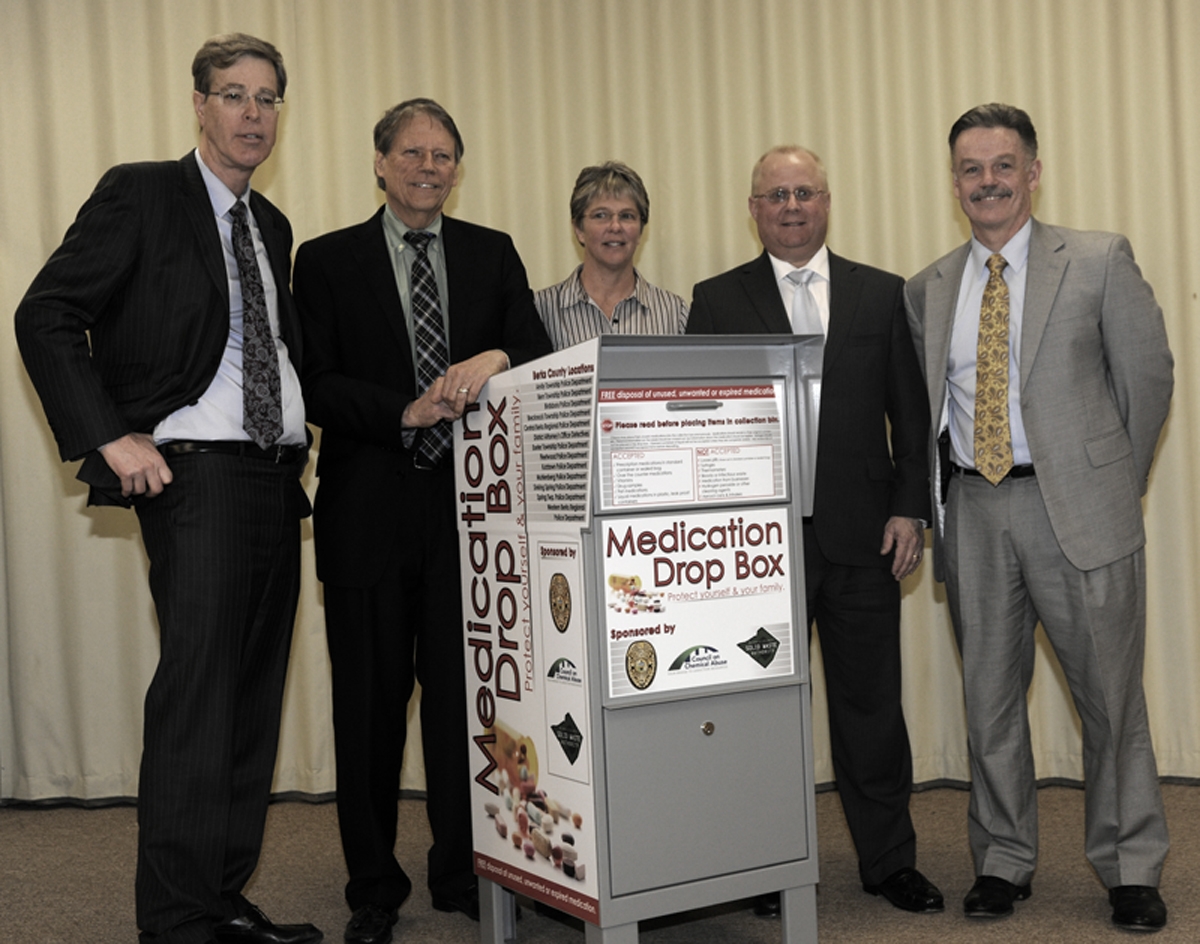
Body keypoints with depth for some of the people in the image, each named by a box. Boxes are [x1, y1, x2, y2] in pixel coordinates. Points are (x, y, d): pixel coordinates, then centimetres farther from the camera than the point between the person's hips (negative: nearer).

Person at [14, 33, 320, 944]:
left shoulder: (272, 226, 19)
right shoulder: (139, 194, -2)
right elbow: (46, 316, -8)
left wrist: (301, 435, 13)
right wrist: (110, 437, -14)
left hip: (276, 479, 7)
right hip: (196, 473, -7)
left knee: (256, 697, 8)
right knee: (196, 696, -11)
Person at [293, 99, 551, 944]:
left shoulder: (492, 253, 13)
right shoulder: (327, 260, 7)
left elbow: (540, 353, 4)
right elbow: (316, 385, -2)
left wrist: (496, 357, -18)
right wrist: (403, 413, -16)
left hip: (468, 504, 1)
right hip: (370, 511, -1)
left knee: (465, 691, 4)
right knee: (370, 698, 6)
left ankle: (464, 874, 19)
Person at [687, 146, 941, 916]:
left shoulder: (882, 294, 10)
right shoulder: (717, 301, 6)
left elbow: (912, 413, 9)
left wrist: (911, 508, -1)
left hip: (862, 535, 1)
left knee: (872, 700, 8)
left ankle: (889, 860, 22)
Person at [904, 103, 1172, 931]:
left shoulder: (1099, 261, -1)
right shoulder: (929, 289, 9)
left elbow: (1148, 374, 3)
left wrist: (1115, 481, 5)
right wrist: (933, 495, 9)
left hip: (1076, 505, -3)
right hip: (973, 511, 3)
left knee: (1111, 693, 3)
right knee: (990, 697, 10)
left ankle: (1132, 870, 20)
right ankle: (1004, 861, 24)